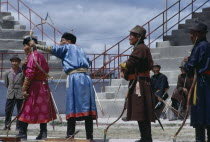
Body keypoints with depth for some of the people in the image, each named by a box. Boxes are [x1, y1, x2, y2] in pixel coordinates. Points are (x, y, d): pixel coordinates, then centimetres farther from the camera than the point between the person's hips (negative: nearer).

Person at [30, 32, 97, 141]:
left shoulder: (67, 47, 10)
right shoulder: (80, 50, 28)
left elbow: (51, 49, 2)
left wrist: (36, 45, 7)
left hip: (75, 77, -6)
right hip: (86, 77, 6)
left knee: (72, 108, -7)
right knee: (87, 107, 1)